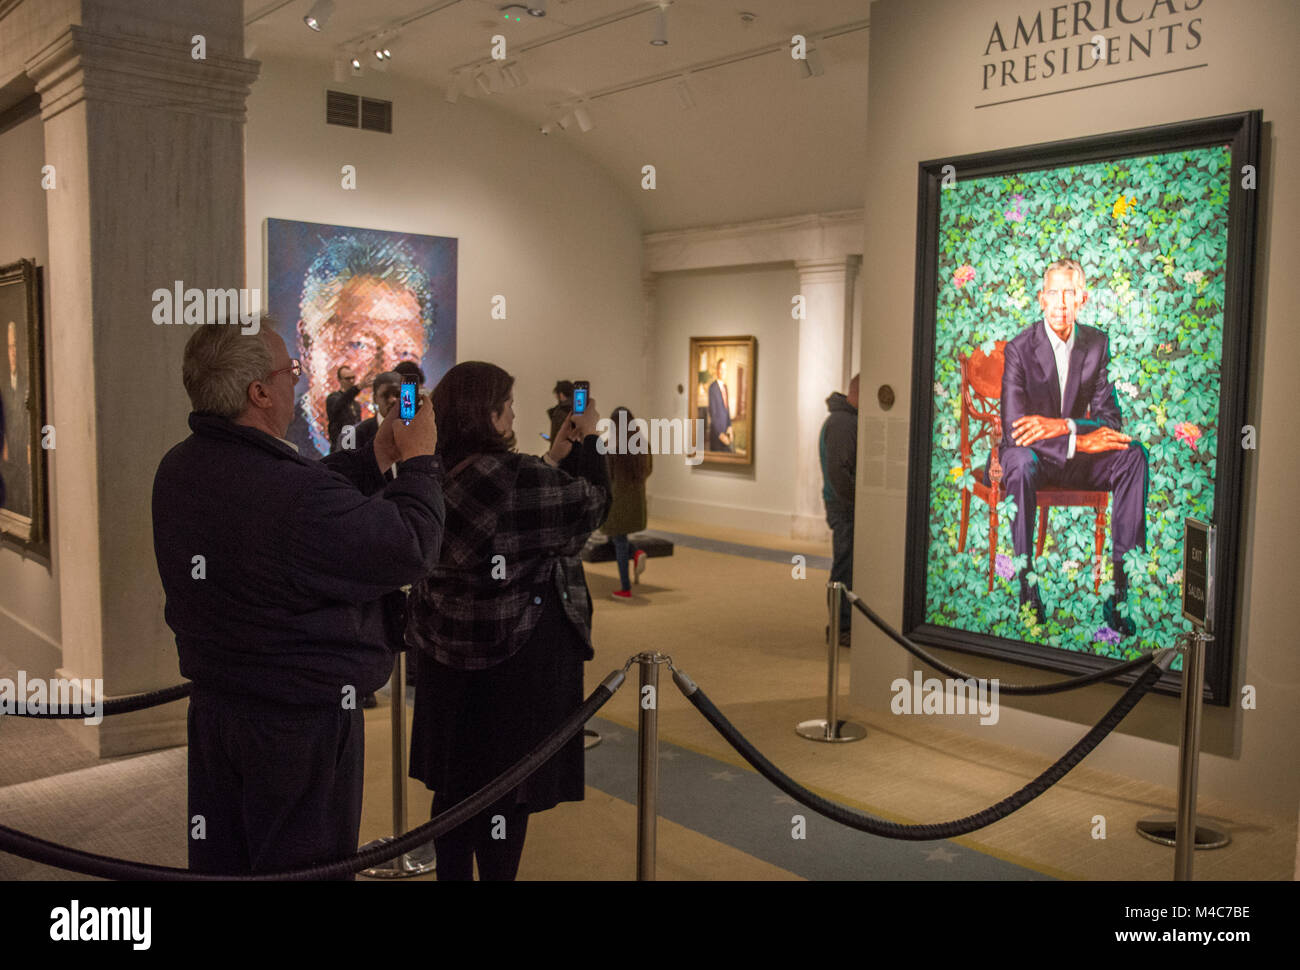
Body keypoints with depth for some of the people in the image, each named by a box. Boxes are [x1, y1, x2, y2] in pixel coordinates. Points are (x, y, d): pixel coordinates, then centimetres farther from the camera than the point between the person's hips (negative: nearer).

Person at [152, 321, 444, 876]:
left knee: (220, 864, 22)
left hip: (212, 704, 8)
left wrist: (376, 458, 10)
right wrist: (419, 460, -6)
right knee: (304, 867, 11)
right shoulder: (300, 496, -31)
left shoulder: (176, 470, -3)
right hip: (305, 721, -8)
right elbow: (411, 549, -20)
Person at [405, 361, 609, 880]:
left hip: (447, 649, 8)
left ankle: (452, 871, 30)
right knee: (508, 789, 5)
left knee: (454, 783, 17)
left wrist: (553, 458, 13)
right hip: (519, 654, -8)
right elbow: (591, 505, -8)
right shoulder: (516, 476, -22)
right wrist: (588, 442, 4)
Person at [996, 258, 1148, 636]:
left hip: (1077, 454, 4)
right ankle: (1026, 589, -34)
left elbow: (1109, 417, -5)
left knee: (1133, 454, -23)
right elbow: (1014, 431, -21)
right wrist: (1079, 441, -30)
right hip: (1031, 454, -4)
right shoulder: (1019, 349, -13)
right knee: (1021, 460, -38)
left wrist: (1062, 426, -25)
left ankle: (1120, 587, -25)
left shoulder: (1097, 343, 0)